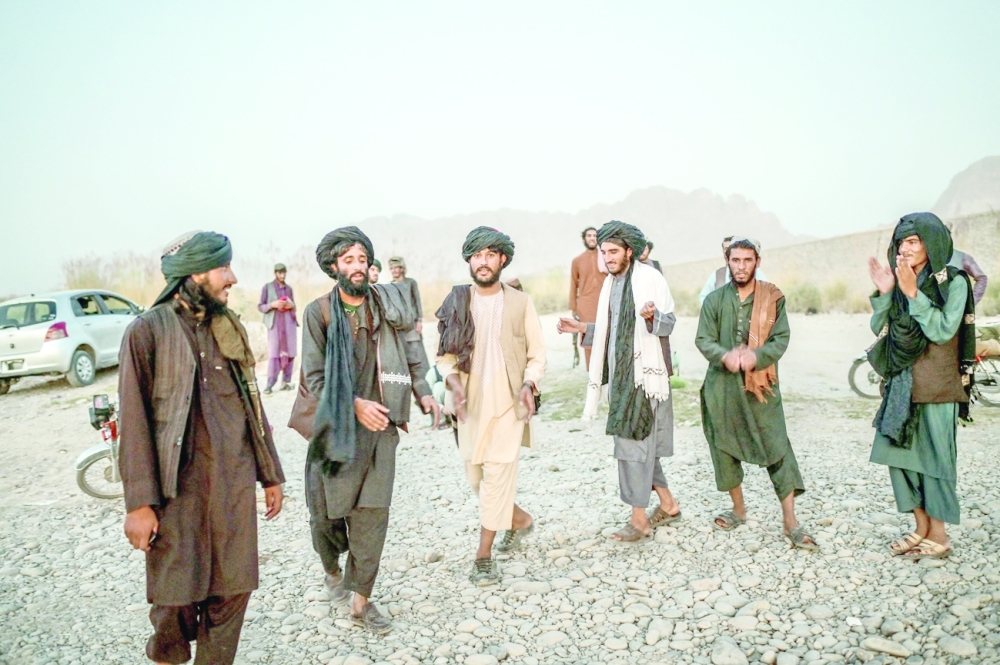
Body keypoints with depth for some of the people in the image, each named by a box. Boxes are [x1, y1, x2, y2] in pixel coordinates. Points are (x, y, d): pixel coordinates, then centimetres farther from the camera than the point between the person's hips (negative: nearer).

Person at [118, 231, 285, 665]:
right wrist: (139, 503, -11)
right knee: (176, 597, 6)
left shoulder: (229, 328, 9)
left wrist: (270, 475, 14)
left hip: (235, 486, 4)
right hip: (180, 489, -4)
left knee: (232, 591, 8)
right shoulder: (148, 331, -7)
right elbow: (134, 422, -8)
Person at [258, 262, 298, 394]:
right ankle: (270, 384, -7)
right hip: (275, 323, -4)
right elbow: (260, 306, 4)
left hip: (289, 322, 4)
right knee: (273, 353, -10)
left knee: (290, 353, -1)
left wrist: (292, 305, -1)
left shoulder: (289, 288, 16)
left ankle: (286, 381, 6)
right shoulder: (267, 287, 6)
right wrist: (273, 305, -13)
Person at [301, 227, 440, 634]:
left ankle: (361, 601, 16)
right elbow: (313, 376, -7)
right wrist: (355, 404, -17)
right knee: (328, 511, 10)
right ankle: (333, 571, 42)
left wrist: (423, 392, 0)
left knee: (372, 516, 1)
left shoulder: (386, 306, 4)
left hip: (379, 427, 2)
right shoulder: (319, 311, -5)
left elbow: (407, 357, 13)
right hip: (336, 428, -1)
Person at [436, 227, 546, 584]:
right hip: (470, 405, 3)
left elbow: (536, 354, 2)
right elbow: (445, 354, 5)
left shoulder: (520, 302, -1)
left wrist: (529, 385, -15)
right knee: (476, 476, 11)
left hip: (508, 404, -3)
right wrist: (453, 382, -13)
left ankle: (484, 557, 6)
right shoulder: (457, 302, 2)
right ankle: (519, 519, 38)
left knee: (497, 475, -6)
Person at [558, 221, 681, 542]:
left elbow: (669, 323, -12)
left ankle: (639, 519, 5)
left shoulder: (650, 278, -9)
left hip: (645, 371, -8)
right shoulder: (611, 282, 13)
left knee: (634, 441, -5)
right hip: (620, 372, 8)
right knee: (641, 442, 14)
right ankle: (668, 504, 29)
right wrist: (582, 328, 11)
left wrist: (652, 316, -32)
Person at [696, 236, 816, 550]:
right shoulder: (714, 299, 5)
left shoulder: (773, 298, 2)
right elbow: (703, 340, 0)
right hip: (722, 385, 2)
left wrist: (757, 356, -22)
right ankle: (738, 509, 28)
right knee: (724, 447, 9)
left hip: (760, 384, -2)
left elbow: (781, 338, -3)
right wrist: (724, 356, -20)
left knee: (777, 448, -5)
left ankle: (791, 523, 1)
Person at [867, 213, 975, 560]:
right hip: (901, 383, 6)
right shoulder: (900, 283, 8)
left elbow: (942, 330, -18)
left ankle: (939, 536, 14)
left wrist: (913, 294, -22)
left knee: (932, 456, 0)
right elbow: (879, 329, 2)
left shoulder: (953, 282, -7)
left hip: (935, 386, -6)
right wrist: (884, 293, -10)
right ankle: (921, 529, 23)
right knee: (900, 454, 9)